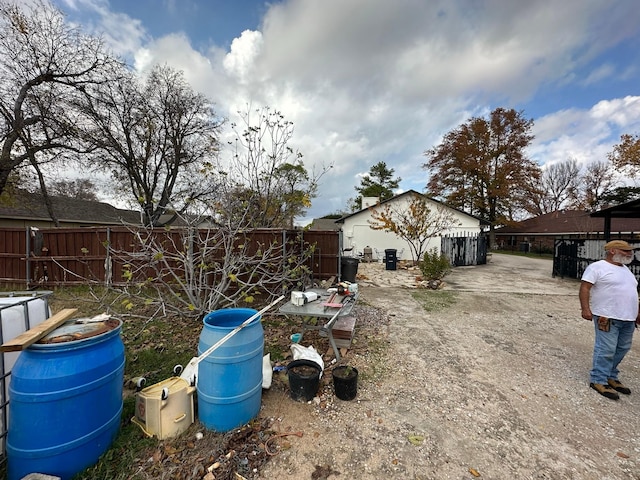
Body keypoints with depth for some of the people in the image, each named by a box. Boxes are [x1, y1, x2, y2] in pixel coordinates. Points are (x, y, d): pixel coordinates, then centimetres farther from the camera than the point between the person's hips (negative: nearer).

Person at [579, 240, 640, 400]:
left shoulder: (625, 269, 17)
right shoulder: (597, 267, -10)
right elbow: (584, 288, -16)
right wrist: (586, 309, -24)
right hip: (607, 317, -8)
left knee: (622, 349, 14)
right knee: (606, 350, -6)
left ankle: (611, 376, 28)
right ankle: (598, 380, 3)